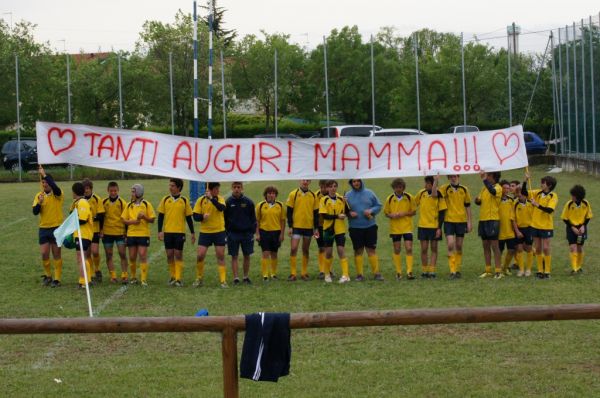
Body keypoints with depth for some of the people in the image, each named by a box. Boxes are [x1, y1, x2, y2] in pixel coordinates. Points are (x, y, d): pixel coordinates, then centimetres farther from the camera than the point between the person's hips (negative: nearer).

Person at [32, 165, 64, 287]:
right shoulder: (39, 195, 5)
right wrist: (39, 203, -21)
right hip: (43, 228, 3)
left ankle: (57, 279, 9)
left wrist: (44, 174, -30)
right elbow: (35, 212, -2)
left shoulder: (57, 194, -7)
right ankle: (47, 276, 20)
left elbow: (55, 187, -32)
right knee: (44, 254, 1)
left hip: (56, 228, -3)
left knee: (56, 254, 2)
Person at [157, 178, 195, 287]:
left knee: (178, 254, -3)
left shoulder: (184, 200, 0)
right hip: (167, 231, 2)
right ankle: (172, 276, 18)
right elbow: (160, 216, 7)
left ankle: (179, 278, 0)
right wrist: (160, 231, -1)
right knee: (169, 254, 5)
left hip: (180, 232, -2)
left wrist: (192, 233, 4)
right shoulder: (165, 200, 4)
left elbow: (188, 217, 5)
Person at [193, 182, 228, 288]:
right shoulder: (201, 200, -2)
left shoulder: (220, 199, -1)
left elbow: (221, 208, -24)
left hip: (219, 232, 0)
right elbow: (195, 216, -1)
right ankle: (199, 279, 14)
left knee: (221, 256, 2)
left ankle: (223, 280, 9)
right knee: (200, 256, -5)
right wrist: (202, 216, -22)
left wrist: (211, 198, -30)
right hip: (205, 232, 0)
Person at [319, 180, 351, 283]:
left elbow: (347, 212, 6)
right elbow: (324, 215, -12)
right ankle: (327, 274, 23)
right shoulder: (324, 200, -3)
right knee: (328, 252, 6)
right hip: (328, 228, -1)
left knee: (341, 250, -7)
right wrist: (337, 216, -21)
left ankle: (345, 275, -9)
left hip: (340, 229, 1)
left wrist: (345, 203, -12)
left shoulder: (341, 199, 4)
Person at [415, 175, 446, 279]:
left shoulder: (439, 195, -6)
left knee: (434, 248, 3)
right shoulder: (421, 193, 3)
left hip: (434, 226, -2)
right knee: (424, 249, 2)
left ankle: (432, 271, 7)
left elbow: (442, 213, -5)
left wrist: (439, 228, -9)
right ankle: (424, 271, 11)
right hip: (422, 226, 2)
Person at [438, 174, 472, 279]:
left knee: (459, 246, 9)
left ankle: (458, 270, 19)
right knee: (450, 245, -11)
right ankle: (452, 271, -8)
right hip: (449, 220, -2)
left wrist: (470, 221, 7)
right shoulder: (445, 188, -1)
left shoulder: (464, 189, 5)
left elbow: (467, 206, 10)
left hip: (461, 220, 2)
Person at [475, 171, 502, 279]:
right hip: (482, 219, 8)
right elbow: (479, 201, 20)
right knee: (485, 246, 10)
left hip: (493, 220, -7)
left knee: (494, 246, -6)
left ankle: (498, 271, -4)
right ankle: (488, 271, 16)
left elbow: (492, 191, -32)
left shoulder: (498, 187, -8)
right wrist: (477, 200, -2)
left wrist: (484, 180, -32)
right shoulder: (484, 188, 14)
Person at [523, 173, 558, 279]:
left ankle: (547, 271, 3)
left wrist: (537, 205, -28)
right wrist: (525, 181, -10)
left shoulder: (553, 196, -10)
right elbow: (524, 192, 1)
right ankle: (540, 270, 17)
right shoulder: (537, 193, 4)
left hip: (546, 226, -5)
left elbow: (550, 210, -23)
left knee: (546, 248, -3)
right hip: (535, 225, 5)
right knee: (538, 249, 9)